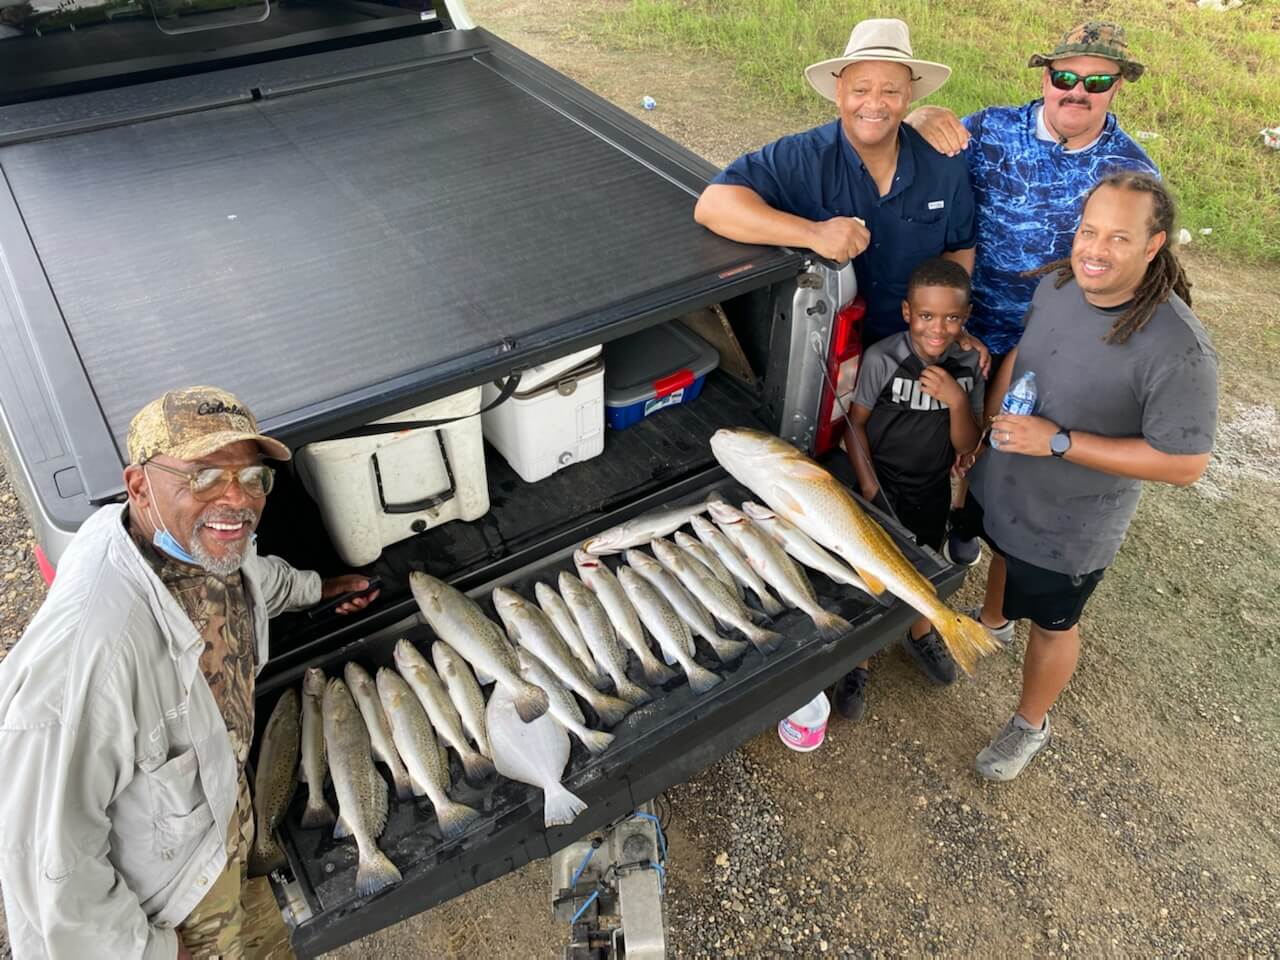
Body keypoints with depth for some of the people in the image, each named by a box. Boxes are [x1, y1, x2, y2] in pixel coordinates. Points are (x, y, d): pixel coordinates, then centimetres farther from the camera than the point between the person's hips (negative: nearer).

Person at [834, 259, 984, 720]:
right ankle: (857, 661, 28)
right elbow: (857, 422, -11)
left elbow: (966, 445, -12)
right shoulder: (881, 359, -23)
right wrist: (867, 483, -16)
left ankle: (920, 634, 52)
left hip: (933, 488, 4)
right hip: (882, 486, -4)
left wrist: (956, 399, -29)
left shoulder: (968, 366, -13)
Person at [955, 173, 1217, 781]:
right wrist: (990, 422, -1)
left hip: (1068, 529, -5)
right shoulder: (1057, 284, -13)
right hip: (998, 486, 6)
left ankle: (1030, 725, 45)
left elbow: (1184, 463, -27)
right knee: (1004, 559, 34)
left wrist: (1059, 441, -30)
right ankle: (991, 624, 67)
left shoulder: (1178, 350, -32)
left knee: (1051, 624, 18)